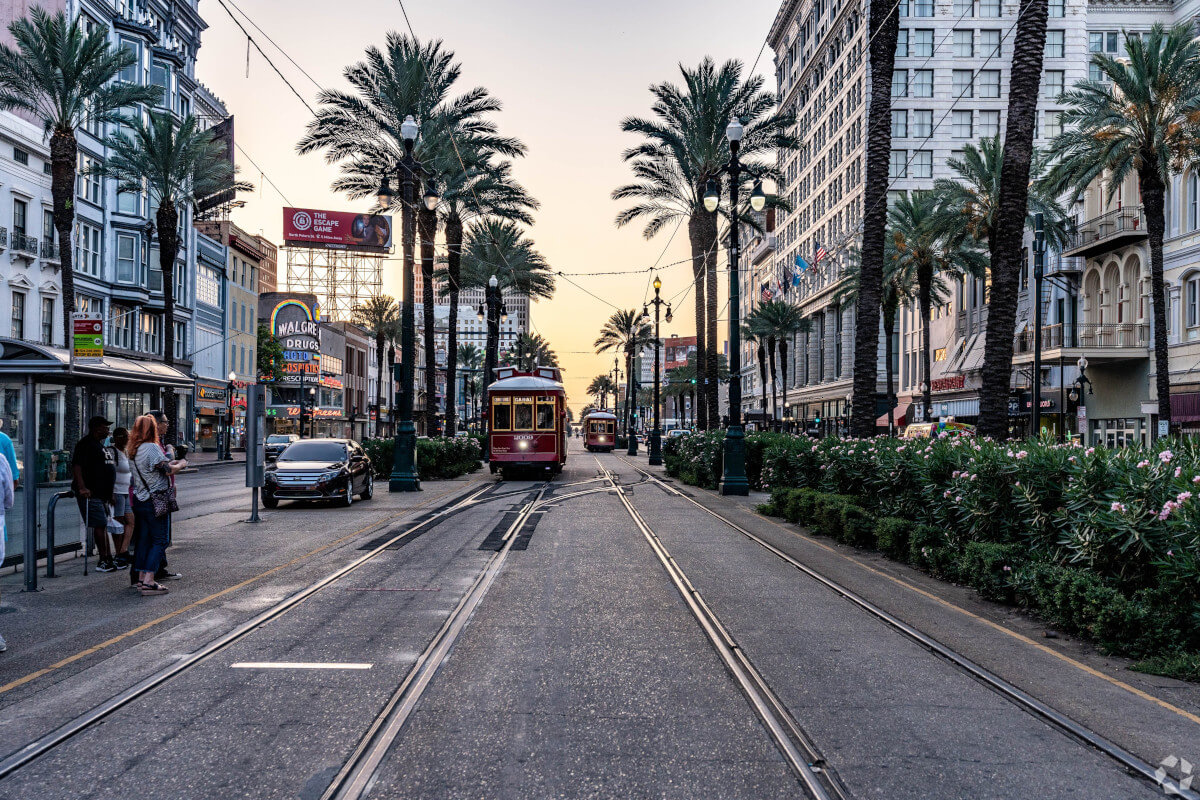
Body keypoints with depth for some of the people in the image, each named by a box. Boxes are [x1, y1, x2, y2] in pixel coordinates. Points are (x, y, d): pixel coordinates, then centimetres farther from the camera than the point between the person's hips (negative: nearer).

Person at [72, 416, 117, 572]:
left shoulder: (102, 445, 20)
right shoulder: (86, 444, -10)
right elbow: (76, 466, -20)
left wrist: (110, 493, 27)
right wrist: (82, 487, -30)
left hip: (102, 494, 10)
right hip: (91, 494, -10)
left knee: (103, 526, 11)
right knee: (100, 525, -10)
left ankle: (107, 559, 15)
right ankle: (103, 560, -8)